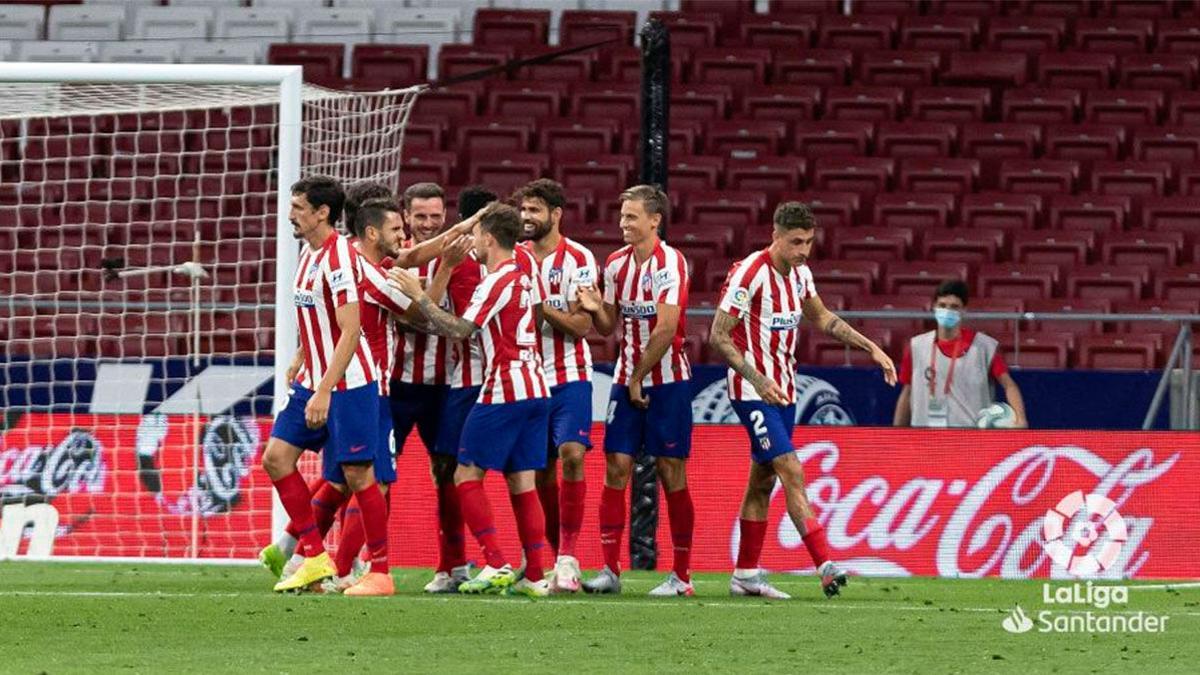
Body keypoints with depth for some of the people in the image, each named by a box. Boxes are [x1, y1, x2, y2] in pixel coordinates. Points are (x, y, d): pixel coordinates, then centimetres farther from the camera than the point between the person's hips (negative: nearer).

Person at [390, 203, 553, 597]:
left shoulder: (499, 280, -12)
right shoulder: (521, 276, 17)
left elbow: (458, 330, -17)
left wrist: (419, 297, -10)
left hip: (504, 392, -9)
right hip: (535, 388, 9)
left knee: (467, 475, -3)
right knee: (522, 482, 7)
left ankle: (497, 565, -13)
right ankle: (535, 575, 2)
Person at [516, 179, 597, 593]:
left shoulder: (577, 259, -7)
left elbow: (582, 325, -13)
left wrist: (540, 304, -21)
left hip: (568, 376, -5)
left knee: (571, 454, -19)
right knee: (541, 470, 5)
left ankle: (568, 556, -17)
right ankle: (560, 558, 14)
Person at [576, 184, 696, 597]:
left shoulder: (669, 263, -13)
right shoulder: (616, 264, 8)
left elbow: (665, 330, -18)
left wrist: (638, 379, -12)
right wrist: (596, 310, -8)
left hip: (666, 381, -6)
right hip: (626, 380, 6)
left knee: (672, 474, -2)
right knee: (616, 468, -1)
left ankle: (681, 575, 5)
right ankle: (610, 570, 0)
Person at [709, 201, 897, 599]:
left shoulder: (800, 272, 6)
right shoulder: (749, 273, -18)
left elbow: (822, 318, 23)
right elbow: (718, 336, -17)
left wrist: (871, 348, 16)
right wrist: (757, 380, -26)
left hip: (783, 391, 8)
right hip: (753, 391, -8)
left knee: (763, 481, 11)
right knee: (792, 474, -16)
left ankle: (745, 575, 17)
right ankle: (826, 568, -23)